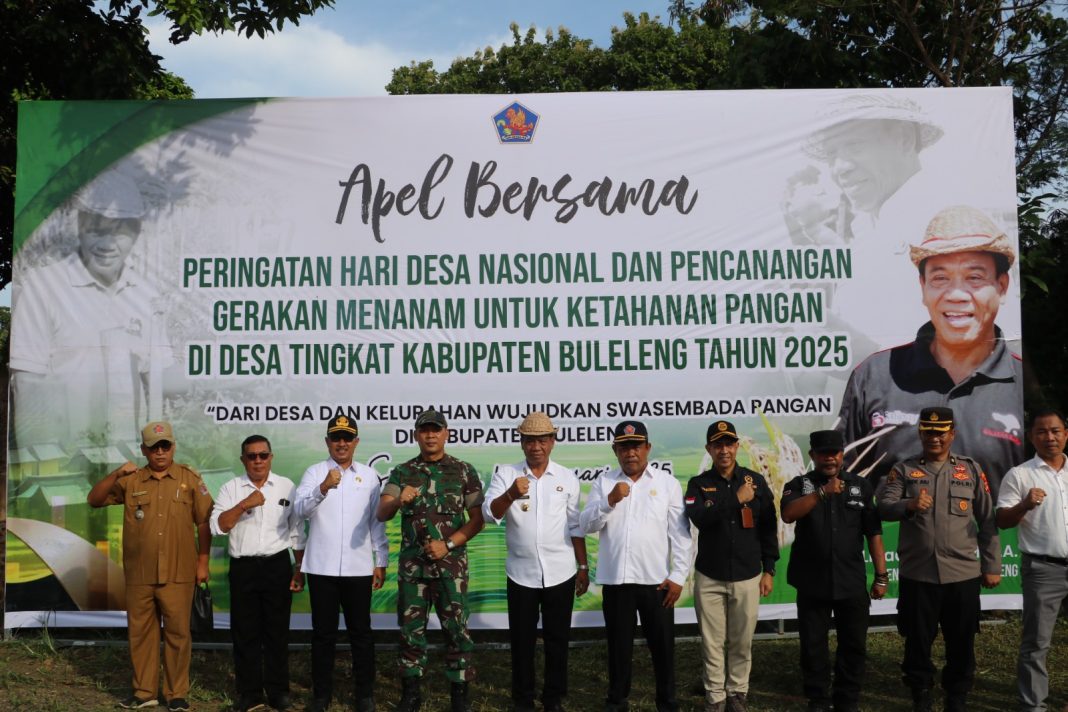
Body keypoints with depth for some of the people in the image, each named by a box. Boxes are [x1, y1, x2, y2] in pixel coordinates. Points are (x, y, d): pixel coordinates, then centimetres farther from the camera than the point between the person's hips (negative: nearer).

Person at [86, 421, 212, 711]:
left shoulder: (189, 478, 2)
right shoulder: (131, 481, 7)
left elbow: (204, 523, 2)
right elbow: (94, 500, 4)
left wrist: (203, 563, 0)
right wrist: (116, 474, -11)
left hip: (178, 574, -2)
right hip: (139, 575, 2)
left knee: (178, 633, 3)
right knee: (140, 633, 9)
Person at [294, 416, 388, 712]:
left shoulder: (369, 475, 6)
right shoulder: (314, 472, 0)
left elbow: (377, 522, 8)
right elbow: (300, 511, -15)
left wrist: (381, 562, 5)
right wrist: (323, 488, -32)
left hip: (358, 567, 1)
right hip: (321, 567, -1)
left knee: (361, 632, 8)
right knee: (323, 633, 9)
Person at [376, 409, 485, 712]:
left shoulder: (464, 471, 0)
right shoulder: (402, 472, 3)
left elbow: (477, 519, -1)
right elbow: (381, 514, -7)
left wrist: (448, 545, -12)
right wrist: (398, 501, -29)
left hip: (451, 565, -1)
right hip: (411, 565, 2)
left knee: (457, 630, 2)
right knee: (411, 629, 9)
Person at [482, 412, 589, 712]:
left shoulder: (567, 478, 1)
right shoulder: (506, 474, -3)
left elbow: (576, 527, 7)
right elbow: (489, 514, -16)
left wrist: (584, 567, 6)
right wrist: (511, 495, -35)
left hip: (560, 573, 1)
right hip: (521, 573, 0)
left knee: (557, 640, 10)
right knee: (522, 640, 11)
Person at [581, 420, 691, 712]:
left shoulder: (667, 482, 1)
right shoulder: (603, 482, 4)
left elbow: (680, 533, -1)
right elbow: (586, 525, -3)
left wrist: (678, 576, -6)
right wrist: (610, 500, -19)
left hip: (656, 579, -1)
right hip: (615, 579, 1)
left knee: (662, 644, 9)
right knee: (618, 643, 12)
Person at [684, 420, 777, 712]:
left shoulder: (756, 481, 4)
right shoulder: (698, 484, 0)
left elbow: (768, 529, 6)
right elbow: (699, 518, -19)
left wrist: (769, 570, 4)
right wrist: (736, 499, -22)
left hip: (747, 576, 1)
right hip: (709, 577, -1)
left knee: (742, 642, 9)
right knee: (712, 642, 6)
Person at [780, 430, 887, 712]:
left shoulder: (861, 486, 5)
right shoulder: (799, 485, 0)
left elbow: (873, 533, 4)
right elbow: (788, 514, -20)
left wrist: (881, 576, 1)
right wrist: (822, 492, -29)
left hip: (852, 582, 1)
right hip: (812, 582, -1)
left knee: (854, 645, 8)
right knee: (813, 646, 8)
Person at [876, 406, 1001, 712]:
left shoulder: (971, 469, 6)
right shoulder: (903, 469, 3)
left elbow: (988, 521, 8)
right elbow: (883, 508, -7)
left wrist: (992, 566, 5)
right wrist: (908, 505, -27)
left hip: (963, 573, 1)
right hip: (917, 573, -1)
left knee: (961, 642, 10)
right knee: (917, 640, 8)